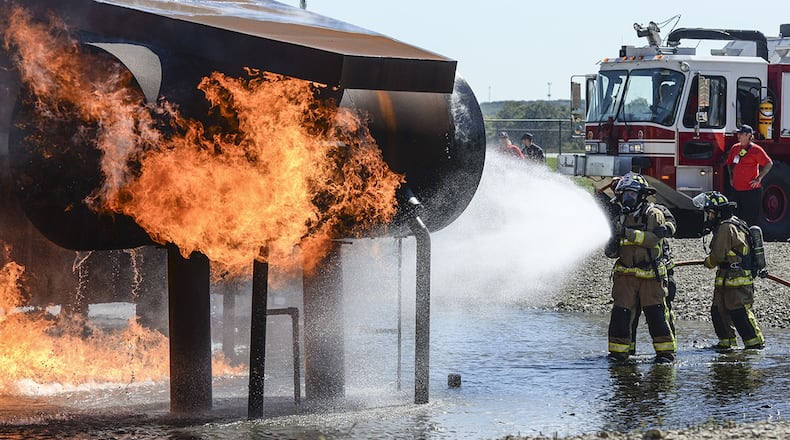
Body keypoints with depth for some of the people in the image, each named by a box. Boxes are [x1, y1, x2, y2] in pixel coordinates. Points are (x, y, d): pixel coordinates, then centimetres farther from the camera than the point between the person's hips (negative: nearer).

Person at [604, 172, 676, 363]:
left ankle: (666, 351, 2)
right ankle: (618, 352, 7)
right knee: (620, 314, 0)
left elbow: (653, 238, -19)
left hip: (650, 275, -5)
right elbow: (612, 252, 16)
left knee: (656, 314, -6)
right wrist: (611, 247, -8)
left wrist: (628, 233, -24)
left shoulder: (653, 214, -2)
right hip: (626, 275, 5)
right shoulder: (623, 218, 15)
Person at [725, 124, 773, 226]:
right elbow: (729, 163, 28)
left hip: (751, 190, -7)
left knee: (750, 221, -4)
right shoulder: (735, 148, 11)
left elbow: (769, 163, -9)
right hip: (736, 190, 7)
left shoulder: (756, 149, -8)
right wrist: (731, 177, 16)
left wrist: (759, 179, -11)